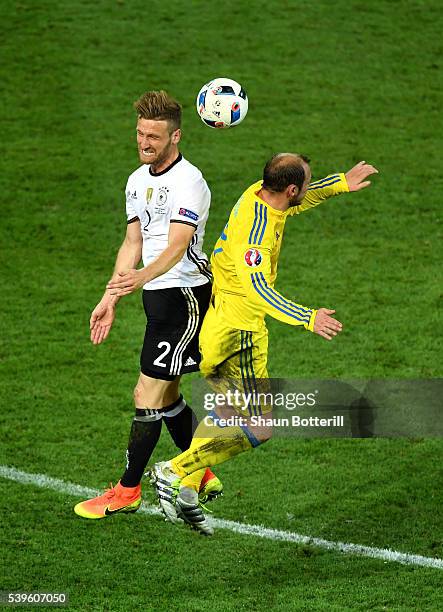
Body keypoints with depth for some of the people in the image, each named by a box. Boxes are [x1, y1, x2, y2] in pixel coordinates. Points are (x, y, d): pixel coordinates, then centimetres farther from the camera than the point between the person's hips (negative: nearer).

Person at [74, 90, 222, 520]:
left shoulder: (188, 182, -17)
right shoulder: (137, 180, 11)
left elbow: (176, 246, -29)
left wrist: (142, 277, -45)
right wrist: (110, 297, 15)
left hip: (183, 295, -9)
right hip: (158, 296, 9)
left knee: (147, 395, -6)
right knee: (166, 395, 13)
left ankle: (127, 491, 3)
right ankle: (203, 479, 26)